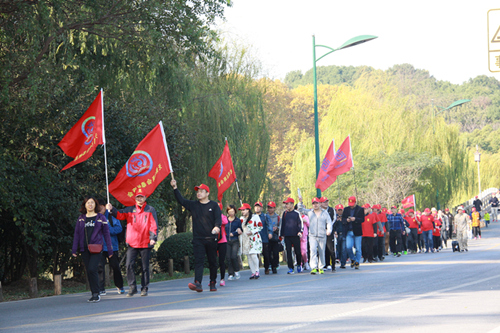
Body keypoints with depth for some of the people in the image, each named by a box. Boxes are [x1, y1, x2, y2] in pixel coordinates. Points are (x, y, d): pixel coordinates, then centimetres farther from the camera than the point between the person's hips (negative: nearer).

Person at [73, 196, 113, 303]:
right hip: (84, 249, 4)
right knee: (88, 271, 3)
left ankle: (96, 294, -10)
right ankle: (94, 295, 11)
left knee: (92, 269, -17)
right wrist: (74, 249, 6)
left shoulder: (101, 218, 6)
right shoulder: (81, 218, 13)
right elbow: (77, 234, 13)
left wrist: (110, 249, 5)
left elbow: (106, 233, 7)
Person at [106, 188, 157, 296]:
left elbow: (153, 225, 0)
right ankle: (132, 287, -1)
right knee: (129, 264, -10)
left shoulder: (150, 210, 6)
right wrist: (112, 209, -20)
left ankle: (144, 288, 15)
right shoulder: (130, 210, 11)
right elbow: (120, 215, 0)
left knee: (145, 267, 5)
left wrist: (153, 238, -13)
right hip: (132, 243, 1)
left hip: (145, 243, -1)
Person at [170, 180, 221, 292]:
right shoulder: (193, 205, 12)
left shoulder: (214, 205, 3)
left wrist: (217, 227, -26)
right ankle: (198, 283, -22)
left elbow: (218, 219, -5)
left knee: (213, 262, 8)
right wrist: (175, 188, -4)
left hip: (211, 239, -1)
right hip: (198, 239, 1)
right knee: (198, 261, -11)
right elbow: (181, 200, 6)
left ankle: (213, 283, 20)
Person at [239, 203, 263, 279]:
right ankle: (253, 272, 8)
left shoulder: (255, 217, -4)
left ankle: (257, 272, -4)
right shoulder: (242, 218, 13)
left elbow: (260, 226, -3)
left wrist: (252, 232, -14)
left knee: (253, 255, -16)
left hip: (254, 239, -6)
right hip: (245, 239, 6)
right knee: (249, 257, 3)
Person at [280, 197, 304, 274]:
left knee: (298, 251, 2)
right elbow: (282, 224, 18)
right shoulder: (285, 213, 11)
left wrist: (300, 231, -14)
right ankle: (290, 268, 2)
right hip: (287, 236, 3)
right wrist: (281, 234, 15)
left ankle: (299, 265, 24)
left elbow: (300, 223, 1)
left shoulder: (297, 213, 0)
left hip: (295, 236, -3)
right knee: (288, 252, 0)